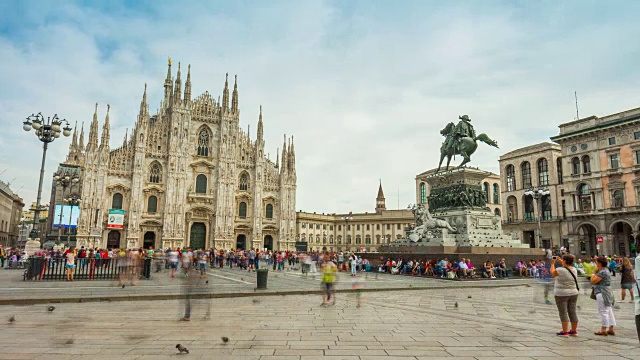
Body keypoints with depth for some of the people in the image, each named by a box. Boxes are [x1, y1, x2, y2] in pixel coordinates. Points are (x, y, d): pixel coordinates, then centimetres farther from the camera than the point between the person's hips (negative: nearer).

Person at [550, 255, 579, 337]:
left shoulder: (560, 270, -18)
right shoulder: (574, 269, 2)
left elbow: (552, 272, 0)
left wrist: (553, 263, 12)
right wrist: (560, 261, 28)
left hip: (562, 294, -7)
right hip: (573, 293, 7)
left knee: (563, 313, -1)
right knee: (573, 312, 12)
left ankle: (565, 331, 0)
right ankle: (574, 331, 20)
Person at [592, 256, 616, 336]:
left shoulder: (602, 272, -18)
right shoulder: (605, 270, 15)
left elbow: (593, 281, -19)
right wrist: (595, 272, 13)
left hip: (602, 294, -11)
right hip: (607, 293, 11)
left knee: (603, 311, -6)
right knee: (609, 311, 12)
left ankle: (603, 330, -1)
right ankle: (612, 329, 17)